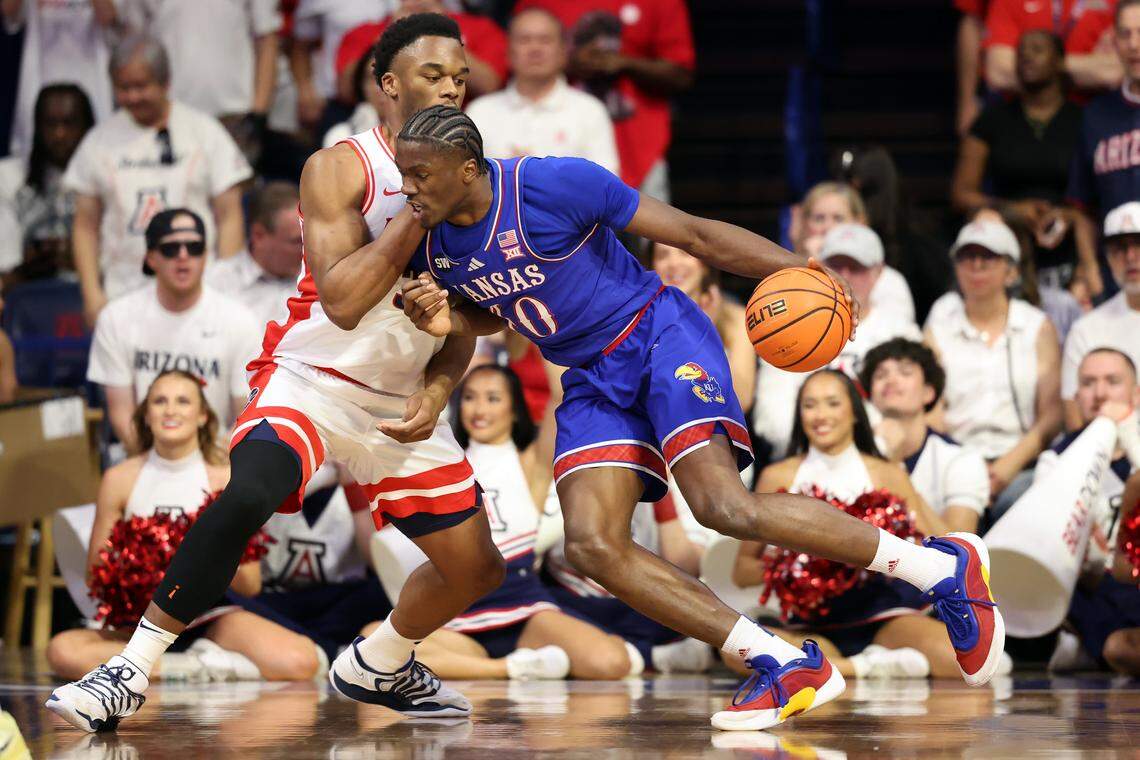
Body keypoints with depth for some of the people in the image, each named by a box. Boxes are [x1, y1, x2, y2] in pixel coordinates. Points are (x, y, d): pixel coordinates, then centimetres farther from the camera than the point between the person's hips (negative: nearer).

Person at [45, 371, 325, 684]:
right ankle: (199, 667, -22)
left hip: (210, 616, 0)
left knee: (299, 660, -30)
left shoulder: (228, 480, -2)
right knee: (62, 650, -32)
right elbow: (95, 576, 4)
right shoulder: (120, 479, 0)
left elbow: (250, 586, 0)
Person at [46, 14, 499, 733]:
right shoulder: (341, 168, -11)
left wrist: (437, 391, -8)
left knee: (478, 567, 7)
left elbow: (463, 325, 12)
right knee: (245, 496, -34)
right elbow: (343, 300, -24)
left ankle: (376, 665, 35)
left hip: (403, 404, 6)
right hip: (312, 378, -6)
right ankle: (133, 670, -23)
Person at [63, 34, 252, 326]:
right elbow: (86, 226, 12)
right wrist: (92, 293, 2)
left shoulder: (204, 130, 6)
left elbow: (229, 218, 4)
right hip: (124, 295, 1)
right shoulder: (100, 140, 10)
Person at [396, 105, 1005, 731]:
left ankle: (943, 567, -12)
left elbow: (691, 233, -16)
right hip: (591, 380, 7)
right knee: (591, 548, -13)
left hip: (657, 333, -7)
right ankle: (787, 667, -10)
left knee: (724, 507, -26)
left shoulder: (552, 185, -21)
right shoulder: (431, 247, -2)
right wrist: (449, 322, -5)